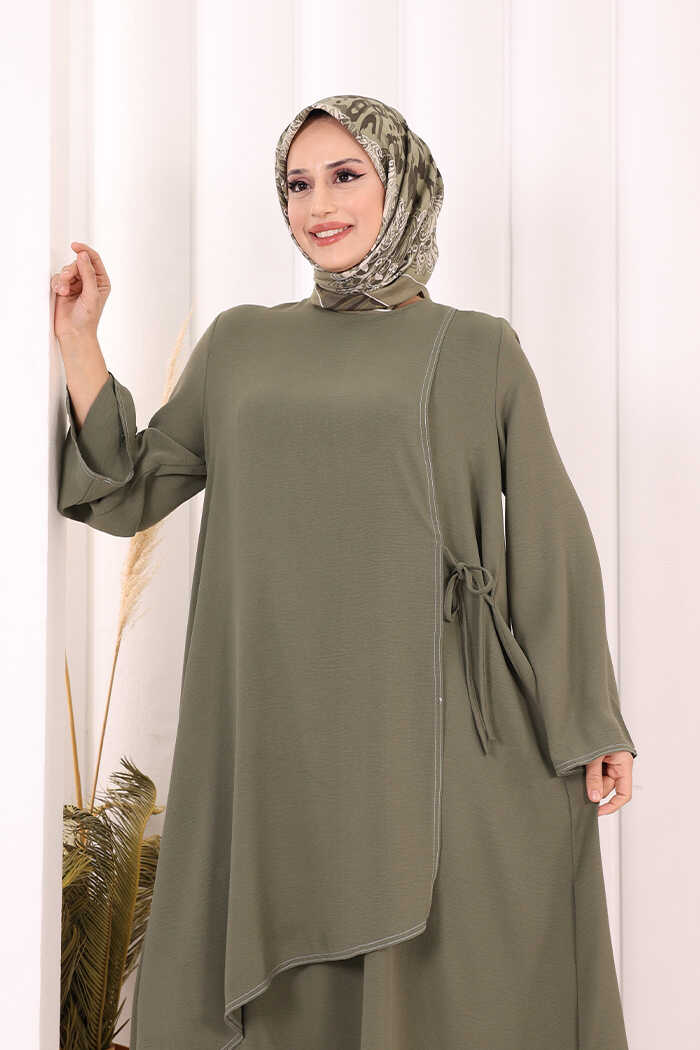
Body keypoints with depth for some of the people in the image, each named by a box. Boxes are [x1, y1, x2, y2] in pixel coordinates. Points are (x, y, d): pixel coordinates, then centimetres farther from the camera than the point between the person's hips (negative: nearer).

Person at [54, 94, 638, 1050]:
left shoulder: (476, 351, 6)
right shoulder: (240, 343, 14)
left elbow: (549, 537, 4)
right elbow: (131, 489, 13)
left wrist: (593, 723, 1)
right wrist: (79, 340, 3)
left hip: (429, 721, -2)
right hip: (277, 720, 3)